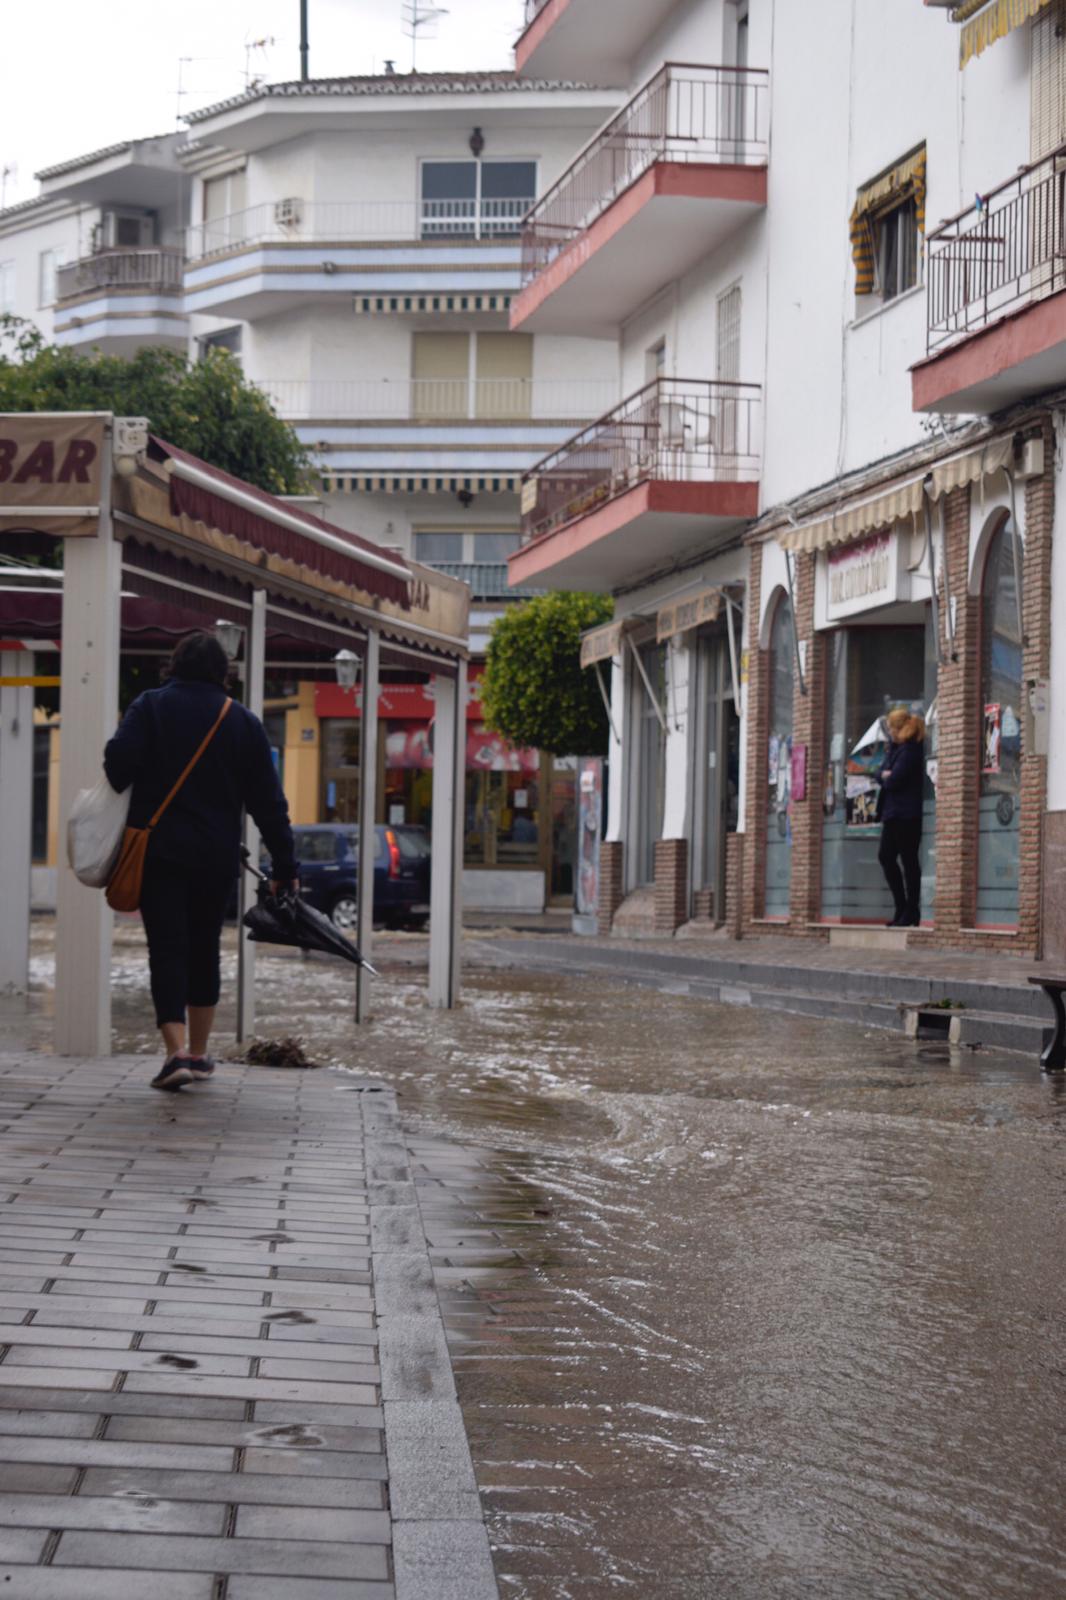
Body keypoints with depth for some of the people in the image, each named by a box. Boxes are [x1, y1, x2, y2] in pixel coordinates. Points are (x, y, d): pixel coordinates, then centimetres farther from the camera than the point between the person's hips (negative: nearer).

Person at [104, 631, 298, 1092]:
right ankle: (198, 1053, 23)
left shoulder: (150, 707, -1)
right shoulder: (242, 721, 5)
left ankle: (176, 1051, -18)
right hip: (217, 857, 2)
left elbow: (119, 761, -17)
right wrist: (285, 865, 6)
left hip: (157, 850, -2)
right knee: (204, 947, 15)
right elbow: (268, 800, 3)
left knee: (167, 948, -3)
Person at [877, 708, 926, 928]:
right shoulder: (896, 748, 17)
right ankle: (902, 909, 16)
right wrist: (886, 776, -5)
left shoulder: (910, 751, -14)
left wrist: (886, 778, 0)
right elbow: (883, 776, 16)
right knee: (885, 856, 11)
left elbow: (893, 781, -20)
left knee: (909, 861, -4)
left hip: (905, 816, -10)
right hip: (893, 814, 10)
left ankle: (911, 913, 0)